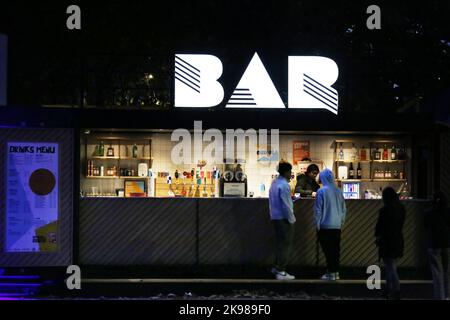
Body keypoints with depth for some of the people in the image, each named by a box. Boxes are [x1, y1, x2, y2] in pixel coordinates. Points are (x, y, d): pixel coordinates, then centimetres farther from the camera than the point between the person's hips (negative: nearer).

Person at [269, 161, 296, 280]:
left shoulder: (275, 182, 9)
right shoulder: (284, 185, -19)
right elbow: (286, 205, -20)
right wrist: (292, 219, -11)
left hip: (275, 217, 9)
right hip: (283, 218, -9)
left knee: (280, 242, 19)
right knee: (285, 244, -3)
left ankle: (277, 267, 27)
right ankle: (281, 272, -1)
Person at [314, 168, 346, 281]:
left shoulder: (322, 191, -11)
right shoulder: (338, 191, 3)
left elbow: (318, 210, -9)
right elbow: (344, 209, 9)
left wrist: (317, 224, 1)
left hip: (325, 226, -5)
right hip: (337, 225, 5)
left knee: (328, 250, 1)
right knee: (336, 249, 9)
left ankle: (331, 273, 2)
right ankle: (336, 272, 14)